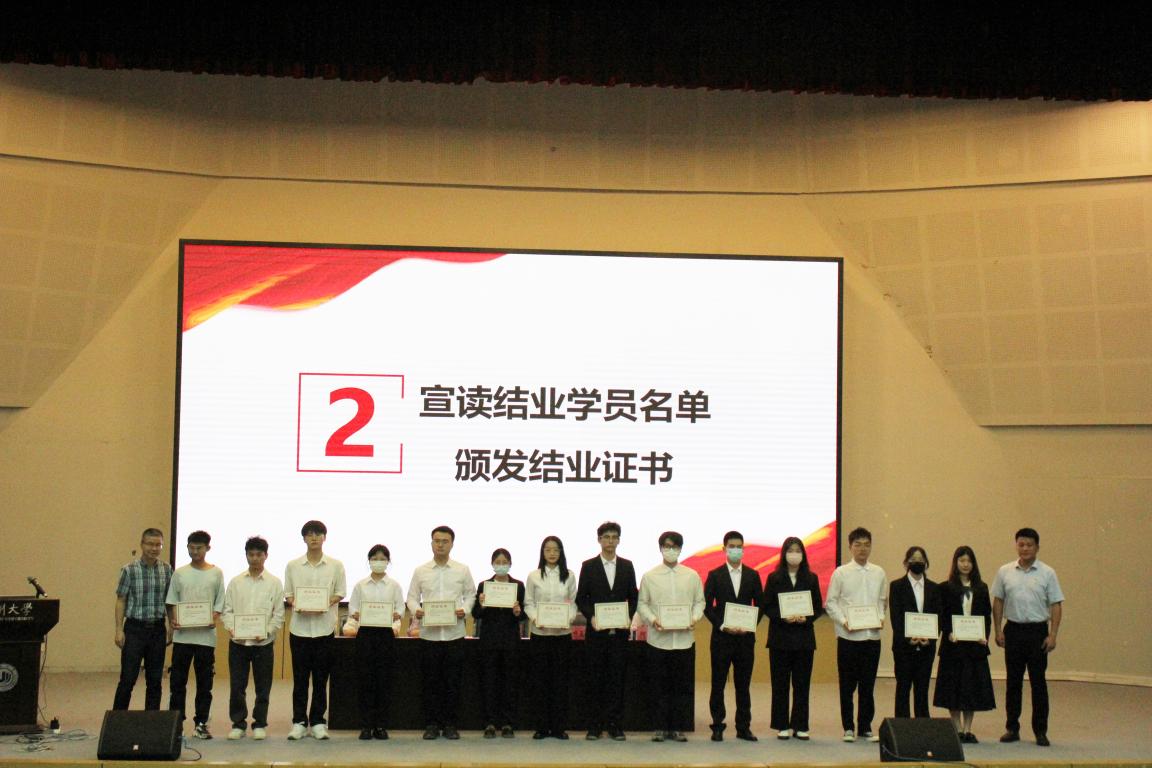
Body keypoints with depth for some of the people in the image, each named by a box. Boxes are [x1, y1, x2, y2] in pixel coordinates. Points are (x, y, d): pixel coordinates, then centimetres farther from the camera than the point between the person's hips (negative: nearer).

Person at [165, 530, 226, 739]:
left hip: (206, 635, -1)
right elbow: (171, 602, 7)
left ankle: (201, 723, 12)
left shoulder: (216, 574, 5)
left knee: (205, 682, 4)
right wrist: (172, 621, -10)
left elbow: (219, 603, 4)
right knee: (177, 680, 1)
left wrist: (214, 619, -13)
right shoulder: (179, 573, 7)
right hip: (182, 635, 1)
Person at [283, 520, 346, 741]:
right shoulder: (293, 566, 5)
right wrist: (294, 603, -13)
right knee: (300, 677, 3)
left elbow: (340, 592, 5)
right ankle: (299, 722, 10)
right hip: (299, 627, 0)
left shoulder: (335, 565, 4)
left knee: (321, 678, 4)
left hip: (324, 627, 0)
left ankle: (318, 722, 12)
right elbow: (287, 593, 8)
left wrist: (327, 604, -13)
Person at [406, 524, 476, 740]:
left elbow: (470, 594, 10)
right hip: (429, 633, 0)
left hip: (454, 633, 0)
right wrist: (416, 610, -12)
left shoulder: (462, 570, 6)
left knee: (452, 681, 2)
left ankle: (450, 724, 11)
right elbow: (412, 596, 8)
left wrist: (465, 610, -9)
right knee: (430, 681, 3)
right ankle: (431, 724, 11)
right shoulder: (420, 571, 6)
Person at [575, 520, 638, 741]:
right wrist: (591, 617, -12)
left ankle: (615, 725, 6)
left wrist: (629, 616, -7)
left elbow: (633, 597, 10)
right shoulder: (588, 566, 4)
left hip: (619, 631, 1)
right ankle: (594, 725, 7)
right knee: (595, 679, 2)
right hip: (596, 630, -1)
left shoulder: (627, 566, 9)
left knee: (617, 679, 1)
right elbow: (581, 598, 3)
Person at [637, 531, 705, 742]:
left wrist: (694, 618, -9)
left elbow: (699, 602, 9)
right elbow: (642, 604, 6)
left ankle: (678, 728, 11)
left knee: (682, 685, 3)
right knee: (660, 686, 3)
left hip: (685, 638, 1)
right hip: (658, 639, -1)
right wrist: (652, 619, -12)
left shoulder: (692, 576, 7)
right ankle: (660, 727, 11)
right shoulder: (649, 576, 5)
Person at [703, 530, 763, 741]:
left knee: (743, 684, 6)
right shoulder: (715, 575, 2)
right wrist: (722, 626, -12)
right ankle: (717, 727, 6)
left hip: (746, 637, 2)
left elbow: (759, 604, 9)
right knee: (718, 684, 0)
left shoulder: (752, 576, 8)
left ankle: (744, 727, 11)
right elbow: (707, 605, -1)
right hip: (721, 636, -2)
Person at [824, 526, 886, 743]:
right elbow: (831, 603, 0)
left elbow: (883, 600, 13)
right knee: (847, 685, 4)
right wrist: (843, 621, -13)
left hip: (872, 635, 2)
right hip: (848, 636, -2)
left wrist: (881, 618, -5)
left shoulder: (879, 573, 8)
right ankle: (848, 728, 13)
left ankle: (865, 727, 16)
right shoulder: (841, 573, 0)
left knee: (868, 684, 6)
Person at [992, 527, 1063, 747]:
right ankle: (1012, 728, 15)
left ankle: (1040, 731, 8)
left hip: (1037, 631, -2)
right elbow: (998, 602, 9)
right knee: (1013, 681, 7)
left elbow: (1056, 605, -2)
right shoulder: (1005, 572, 5)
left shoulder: (1047, 573, -1)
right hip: (1013, 630, 2)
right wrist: (998, 630, 2)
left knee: (1038, 682, 1)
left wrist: (1053, 635, -9)